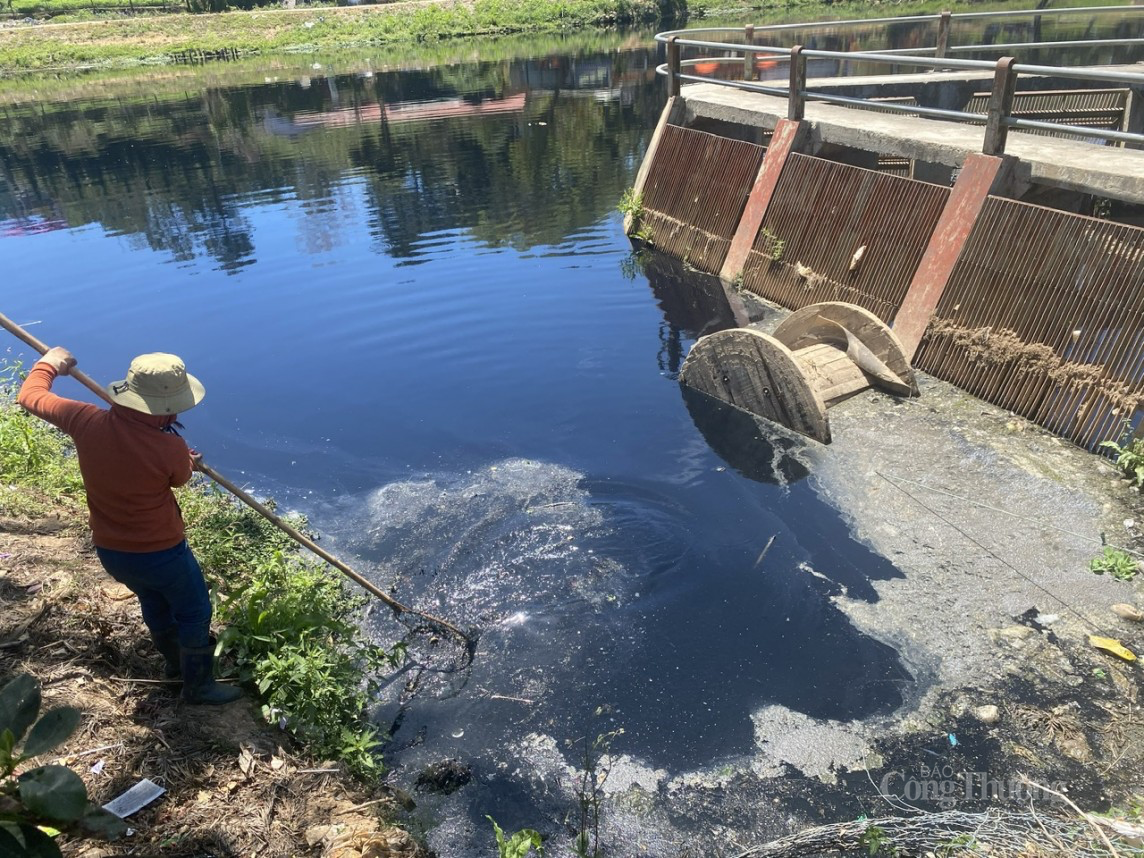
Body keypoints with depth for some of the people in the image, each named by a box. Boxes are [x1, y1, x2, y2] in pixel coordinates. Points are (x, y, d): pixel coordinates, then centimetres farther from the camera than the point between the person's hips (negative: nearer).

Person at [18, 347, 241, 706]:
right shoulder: (171, 450, -28)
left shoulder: (87, 422, -18)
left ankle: (175, 661, 53)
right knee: (194, 612, 17)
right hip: (161, 553, -6)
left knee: (154, 601, 31)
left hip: (109, 552, 6)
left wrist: (49, 363, 18)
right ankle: (198, 685, 32)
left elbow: (31, 396, 0)